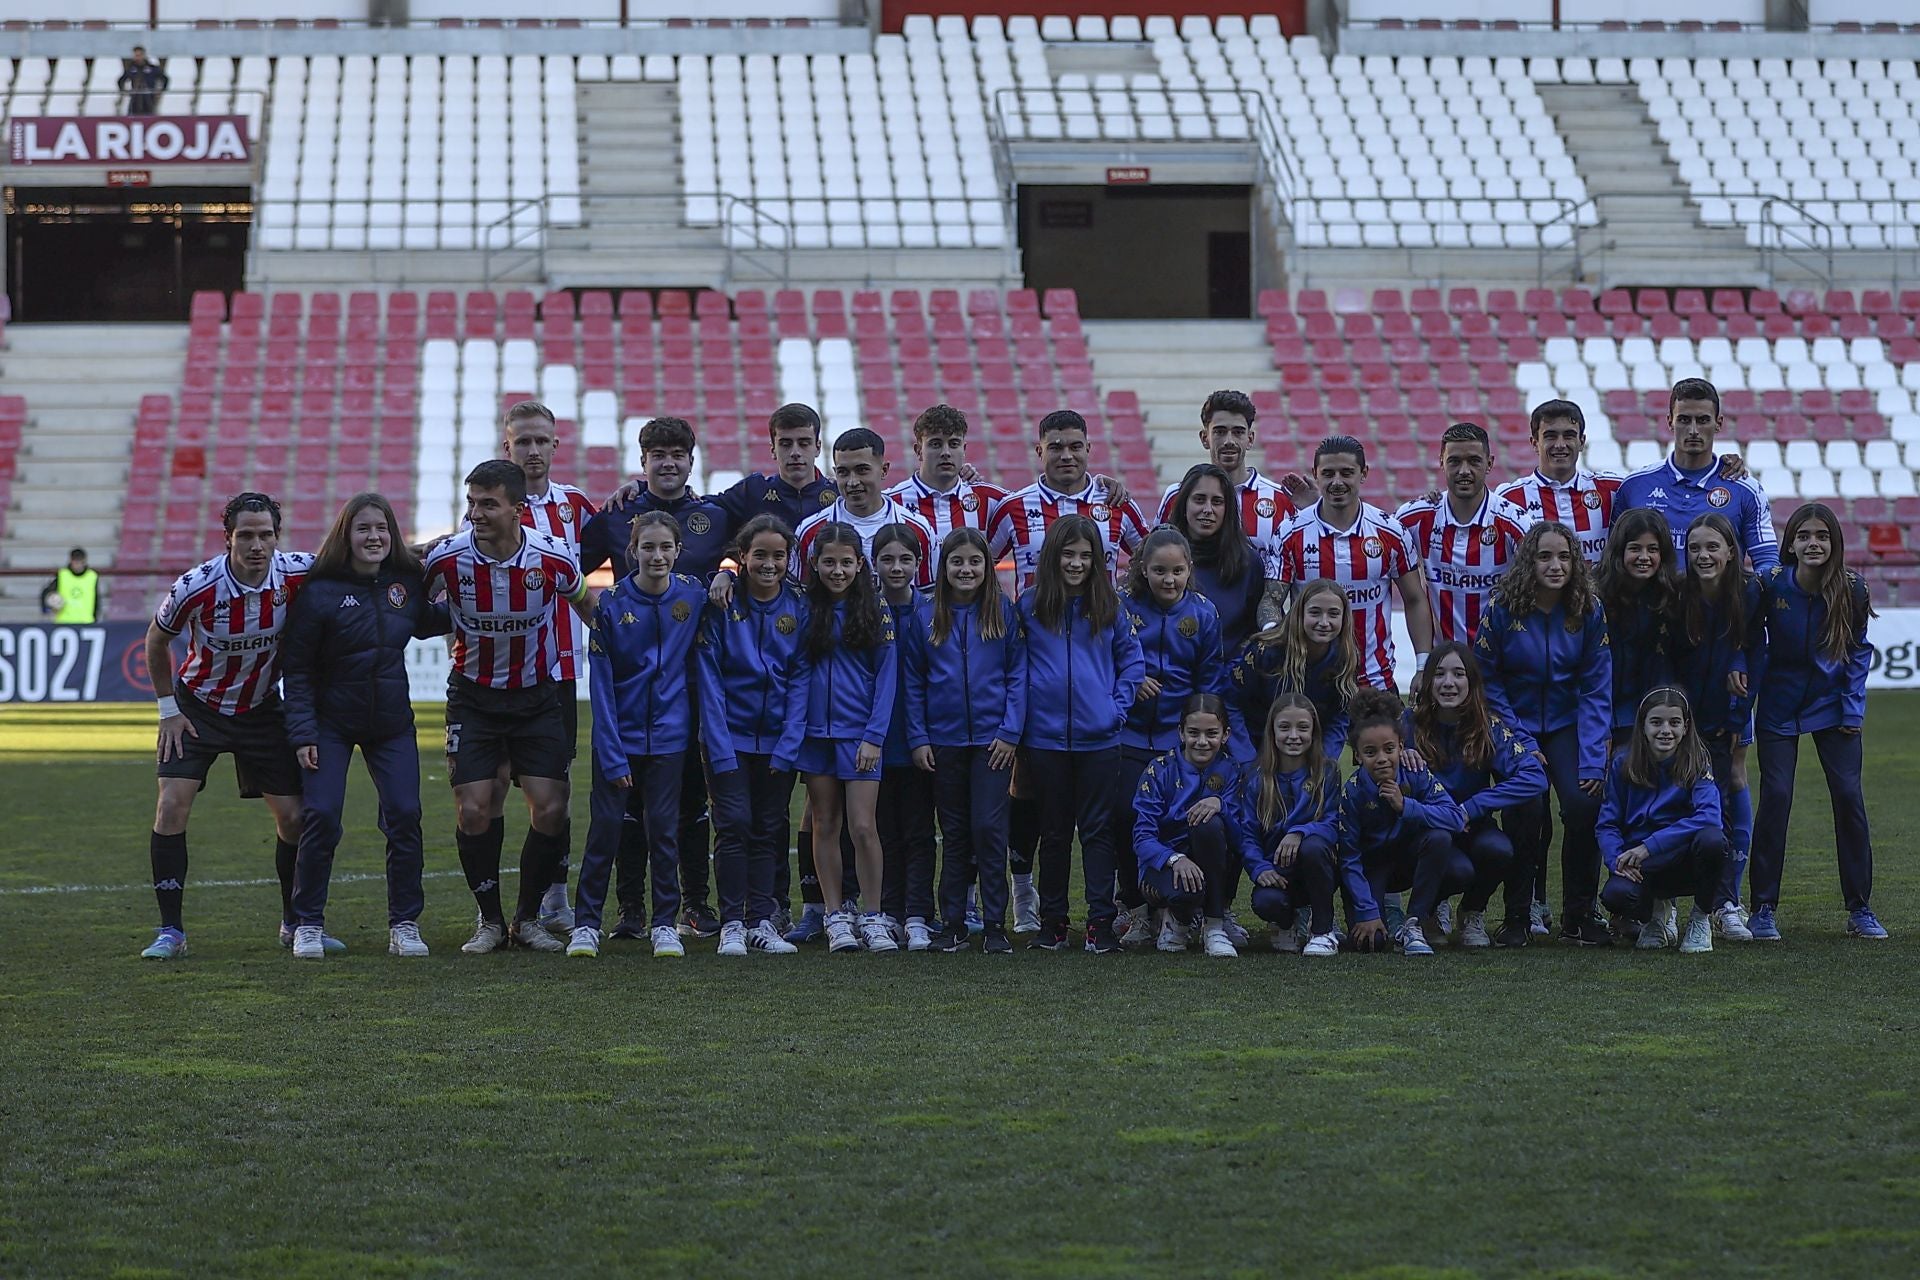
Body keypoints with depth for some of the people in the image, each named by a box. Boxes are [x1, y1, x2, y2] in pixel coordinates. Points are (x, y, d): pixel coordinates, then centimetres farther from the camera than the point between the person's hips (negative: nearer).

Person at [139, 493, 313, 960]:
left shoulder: (298, 573, -21)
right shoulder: (194, 587, -25)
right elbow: (157, 640, -5)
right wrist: (168, 707, -4)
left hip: (263, 707, 2)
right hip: (198, 706, -2)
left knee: (293, 815, 0)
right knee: (172, 804, -16)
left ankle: (295, 924, 20)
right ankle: (170, 931, -8)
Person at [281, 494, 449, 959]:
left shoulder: (407, 582, -1)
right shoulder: (319, 590, -13)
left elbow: (424, 624, 22)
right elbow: (296, 666, -9)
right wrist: (302, 733, -15)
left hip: (392, 724, 3)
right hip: (332, 724, -3)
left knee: (404, 815, -6)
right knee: (320, 816, -12)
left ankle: (405, 925, 5)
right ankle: (308, 925, 2)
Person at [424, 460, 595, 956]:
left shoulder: (552, 557, -15)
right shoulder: (447, 558, -18)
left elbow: (584, 601, 7)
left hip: (536, 695, 1)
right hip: (473, 696, -1)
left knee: (550, 810, -7)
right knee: (474, 810, -9)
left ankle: (528, 917, 12)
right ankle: (489, 920, 9)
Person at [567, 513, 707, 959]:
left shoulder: (693, 595, -2)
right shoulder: (611, 603, -10)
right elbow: (602, 683, -10)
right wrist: (611, 754, -13)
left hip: (668, 733, 2)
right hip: (619, 733, -2)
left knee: (663, 826, 3)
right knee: (606, 825, -1)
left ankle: (665, 923, 12)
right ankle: (586, 923, 6)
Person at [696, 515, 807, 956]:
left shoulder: (799, 607, 0)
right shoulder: (722, 605, -6)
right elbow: (710, 680, -7)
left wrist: (789, 744, -9)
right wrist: (720, 750, -14)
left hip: (778, 737, 2)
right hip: (731, 734, -2)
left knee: (768, 829, 5)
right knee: (734, 822, -9)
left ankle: (761, 922, 10)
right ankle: (732, 923, -2)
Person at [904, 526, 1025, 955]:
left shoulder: (1004, 612, 1)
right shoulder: (926, 615, 4)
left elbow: (1018, 674, 1)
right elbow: (913, 680, 6)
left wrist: (1010, 731, -7)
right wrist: (917, 737, -1)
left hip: (992, 738, -2)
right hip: (944, 739, 2)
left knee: (988, 828, -7)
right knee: (954, 833, 7)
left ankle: (995, 925, -1)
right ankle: (953, 924, 12)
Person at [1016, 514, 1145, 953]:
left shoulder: (1108, 606, 4)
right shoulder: (1030, 605, 2)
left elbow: (1132, 660, 9)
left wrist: (1118, 706, -1)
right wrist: (1022, 713, 0)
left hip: (1099, 737, 0)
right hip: (1047, 736, 0)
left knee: (1097, 829, 1)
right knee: (1054, 830, 8)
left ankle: (1101, 922, 2)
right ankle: (1052, 922, 14)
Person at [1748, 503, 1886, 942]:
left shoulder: (1851, 589, -10)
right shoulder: (1771, 584, -14)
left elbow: (1859, 651, 0)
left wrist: (1853, 708, -5)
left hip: (1832, 705, 1)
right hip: (1780, 705, -1)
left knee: (1849, 796, -3)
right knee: (1775, 797, -7)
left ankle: (1860, 909, 7)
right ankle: (1763, 908, 2)